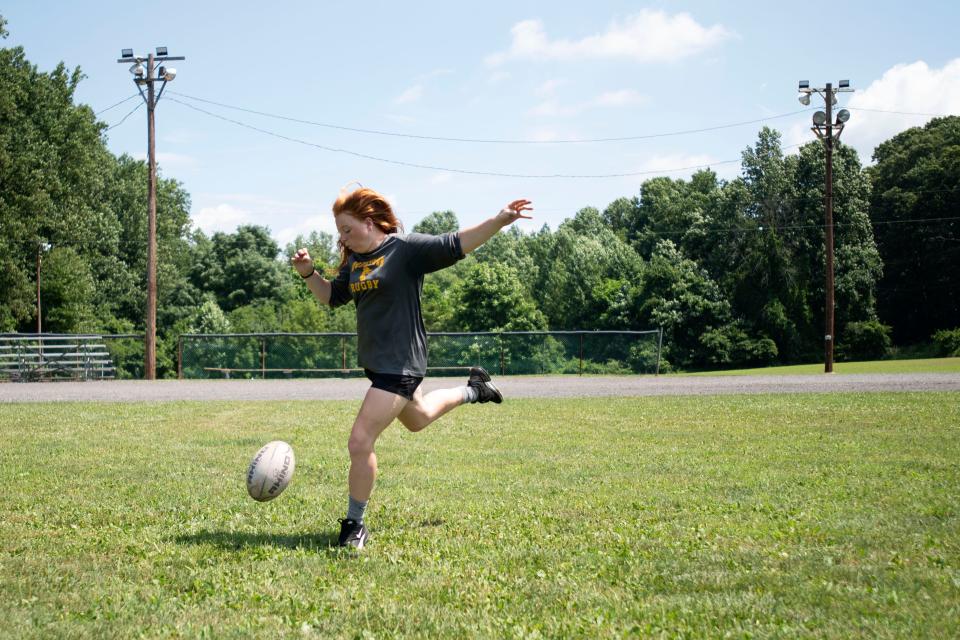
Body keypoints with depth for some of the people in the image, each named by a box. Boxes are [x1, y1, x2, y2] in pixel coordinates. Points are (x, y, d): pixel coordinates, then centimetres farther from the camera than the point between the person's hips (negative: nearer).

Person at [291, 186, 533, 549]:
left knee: (359, 443, -12)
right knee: (418, 419, 32)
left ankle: (355, 526, 3)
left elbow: (456, 246, -18)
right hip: (376, 361, 9)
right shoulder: (354, 260, 8)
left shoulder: (406, 248, -15)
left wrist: (500, 220, -29)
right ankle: (473, 390, 53)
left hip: (399, 365, -9)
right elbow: (333, 296, 20)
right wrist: (308, 273, 3)